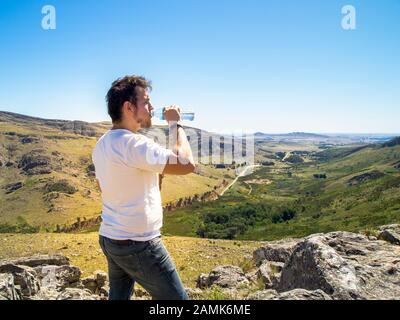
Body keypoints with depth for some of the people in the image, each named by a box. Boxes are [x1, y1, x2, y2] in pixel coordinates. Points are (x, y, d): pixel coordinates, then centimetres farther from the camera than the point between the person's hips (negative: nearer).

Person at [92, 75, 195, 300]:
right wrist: (175, 124, -12)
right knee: (177, 298, 6)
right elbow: (187, 164, -26)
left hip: (109, 239, 9)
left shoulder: (102, 145, 6)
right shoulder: (134, 143, -23)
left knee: (118, 296, 21)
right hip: (139, 245, -9)